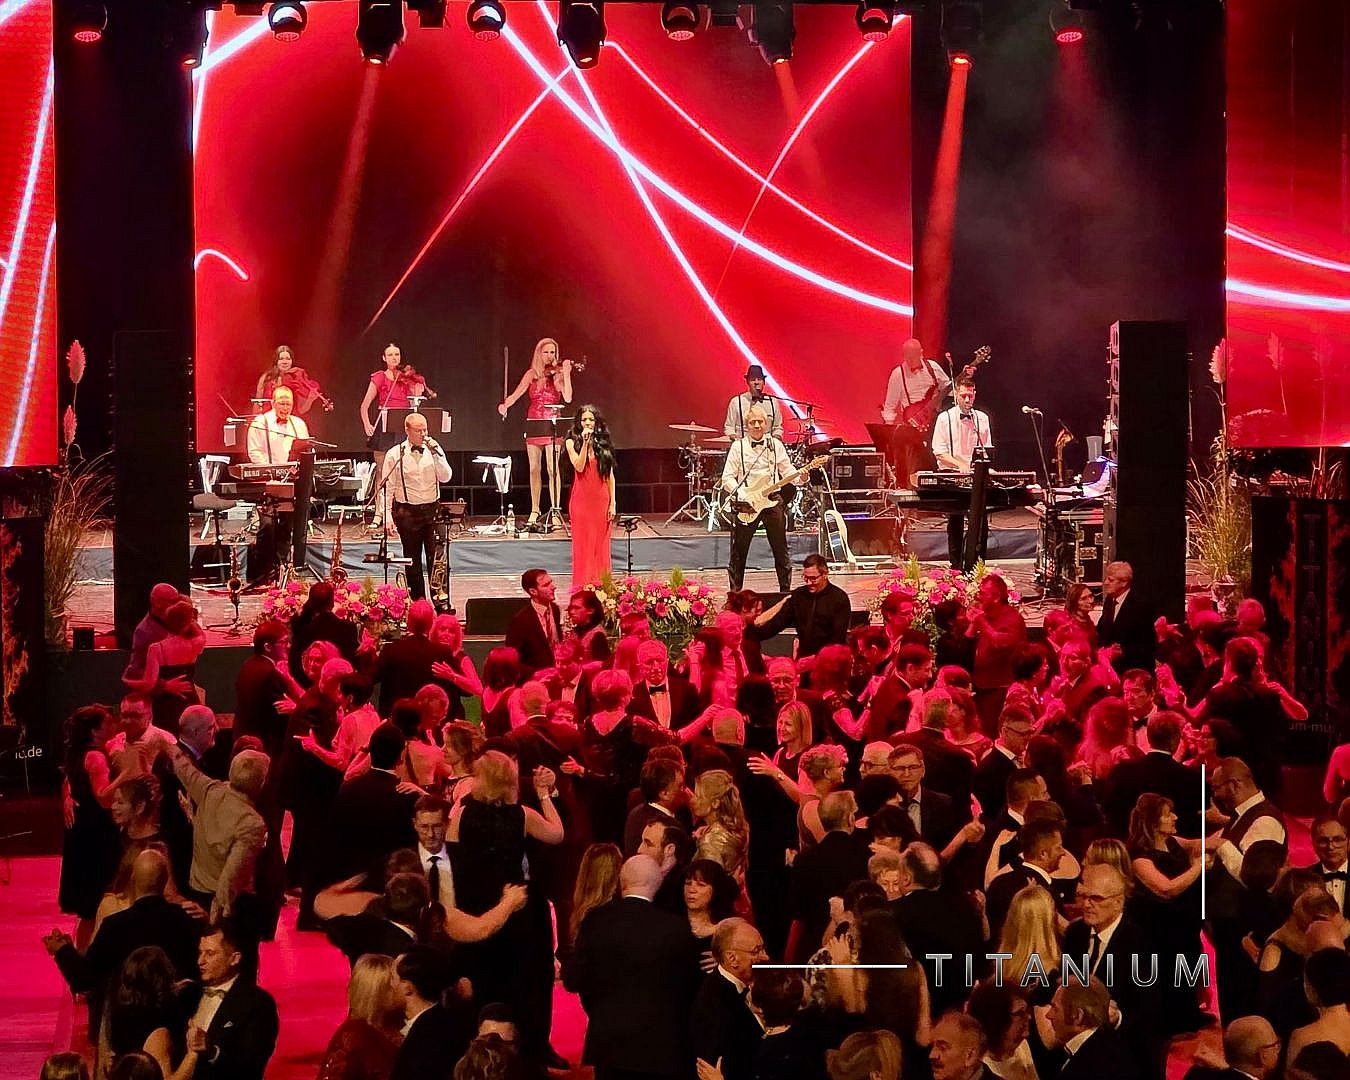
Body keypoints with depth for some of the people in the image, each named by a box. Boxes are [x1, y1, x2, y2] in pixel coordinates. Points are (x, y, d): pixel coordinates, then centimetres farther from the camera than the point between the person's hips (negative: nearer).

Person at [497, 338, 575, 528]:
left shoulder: (558, 374, -1)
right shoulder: (532, 375, 6)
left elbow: (567, 398, -14)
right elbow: (516, 395, -1)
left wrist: (566, 375, -21)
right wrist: (505, 405, -21)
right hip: (533, 425, 3)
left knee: (553, 469, -9)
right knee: (534, 469, 6)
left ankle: (555, 509, -7)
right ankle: (534, 510, 15)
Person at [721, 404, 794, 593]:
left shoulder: (775, 445, 5)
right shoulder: (738, 447, -1)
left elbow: (787, 471, 6)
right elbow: (727, 478, -3)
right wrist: (742, 497, -16)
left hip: (772, 503, 2)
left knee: (781, 553, 4)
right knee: (738, 555, 1)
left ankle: (786, 592, 14)